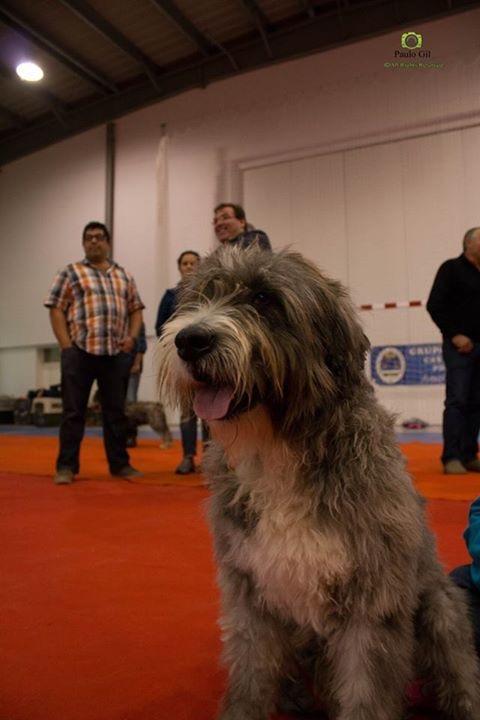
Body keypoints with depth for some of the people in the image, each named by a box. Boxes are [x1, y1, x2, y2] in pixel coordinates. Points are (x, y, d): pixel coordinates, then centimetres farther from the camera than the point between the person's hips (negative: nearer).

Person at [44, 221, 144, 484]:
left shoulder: (124, 276, 18)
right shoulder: (70, 273, 8)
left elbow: (136, 309, 19)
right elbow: (56, 310, 1)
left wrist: (132, 336, 1)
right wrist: (66, 346, -8)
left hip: (117, 353, 3)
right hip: (79, 351, -3)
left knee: (116, 411, 8)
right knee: (73, 411, 1)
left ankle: (120, 463, 17)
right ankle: (66, 466, 10)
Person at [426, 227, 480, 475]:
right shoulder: (452, 268, -1)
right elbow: (434, 306, -8)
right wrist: (454, 334, -12)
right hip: (459, 346, -6)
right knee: (457, 401, -9)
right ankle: (452, 458, -6)